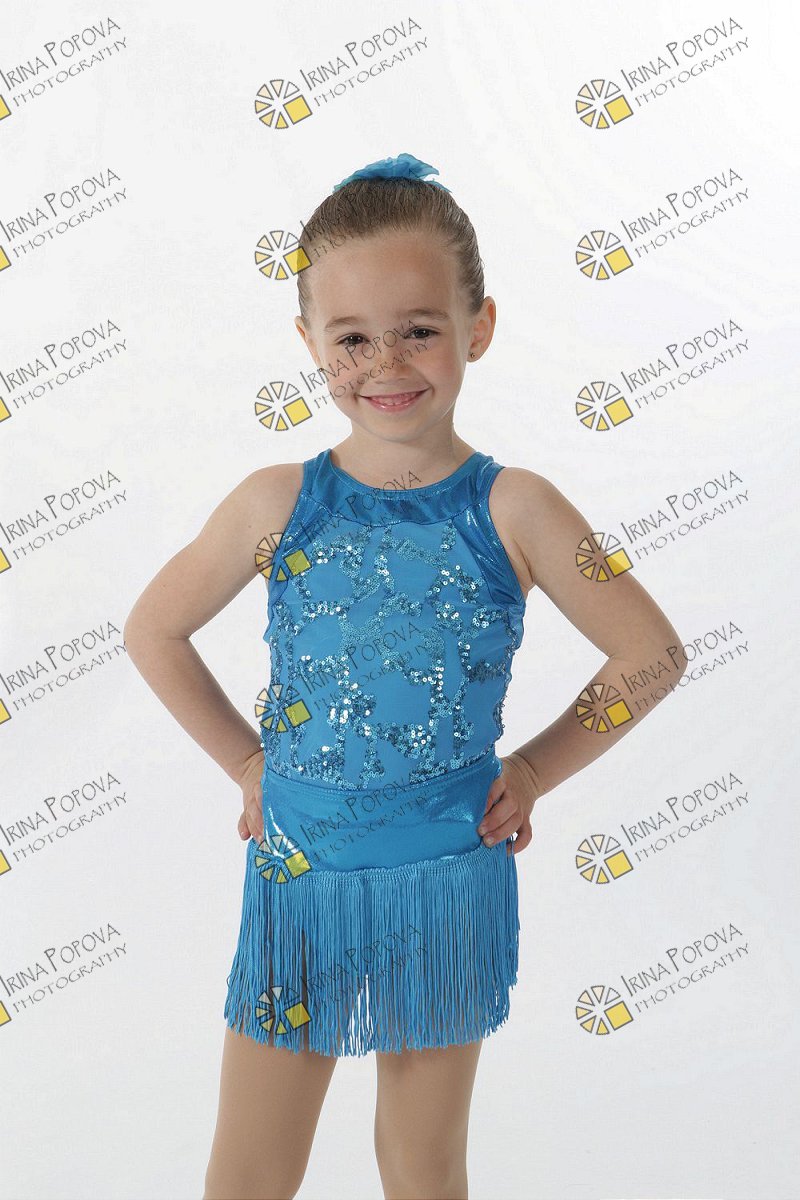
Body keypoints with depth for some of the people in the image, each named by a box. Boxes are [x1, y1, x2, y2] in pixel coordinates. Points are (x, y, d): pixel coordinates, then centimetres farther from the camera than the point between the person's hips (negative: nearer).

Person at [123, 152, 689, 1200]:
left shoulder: (513, 510, -11)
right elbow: (154, 631, 5)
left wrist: (534, 771, -3)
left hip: (450, 881, -1)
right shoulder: (279, 504, -8)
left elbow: (652, 652, -2)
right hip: (299, 871, 1)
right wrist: (249, 763, 2)